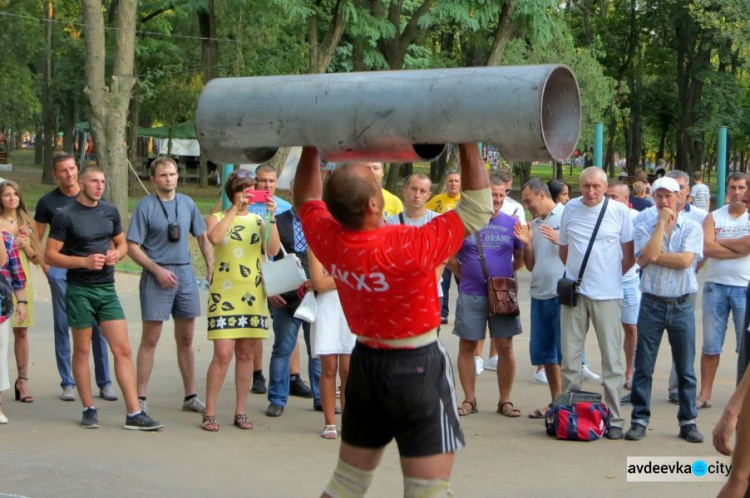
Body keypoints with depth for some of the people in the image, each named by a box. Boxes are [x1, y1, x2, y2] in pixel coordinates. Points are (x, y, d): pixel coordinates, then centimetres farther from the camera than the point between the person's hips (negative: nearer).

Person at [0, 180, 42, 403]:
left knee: (22, 331, 3)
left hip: (23, 280, 4)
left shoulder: (26, 223, 14)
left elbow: (37, 258, 13)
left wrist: (26, 246, -5)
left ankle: (22, 380, 8)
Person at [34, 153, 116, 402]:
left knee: (97, 326, 0)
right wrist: (46, 267, -2)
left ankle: (104, 383, 7)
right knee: (62, 326, 3)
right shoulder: (48, 202, 4)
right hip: (61, 269, 0)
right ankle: (67, 384, 10)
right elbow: (36, 240, 9)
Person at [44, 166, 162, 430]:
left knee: (123, 349, -2)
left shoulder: (110, 212, 7)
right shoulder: (65, 216, -7)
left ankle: (134, 414, -2)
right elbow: (50, 255, -7)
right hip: (79, 290, -4)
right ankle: (89, 410, 18)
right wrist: (84, 261, -19)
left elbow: (122, 243, 19)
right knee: (82, 351, 7)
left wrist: (116, 254, -4)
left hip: (107, 289, 4)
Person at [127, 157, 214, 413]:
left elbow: (203, 237, 17)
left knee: (185, 339, 11)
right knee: (150, 340, -1)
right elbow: (132, 247, -7)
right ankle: (140, 397, 5)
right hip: (157, 276, -4)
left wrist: (211, 268, 5)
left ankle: (191, 396, 18)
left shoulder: (187, 203, 8)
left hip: (186, 274, 4)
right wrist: (158, 270, -14)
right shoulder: (145, 206, -6)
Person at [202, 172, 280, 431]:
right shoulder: (218, 218, 4)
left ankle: (240, 412, 15)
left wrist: (271, 217, -10)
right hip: (224, 293, -4)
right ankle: (209, 413, -2)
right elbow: (214, 237, -20)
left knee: (246, 354, 7)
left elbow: (272, 250, -4)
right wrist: (235, 209, -16)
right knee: (223, 354, -10)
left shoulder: (258, 220, 12)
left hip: (253, 295, 4)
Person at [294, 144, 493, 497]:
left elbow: (305, 200, 13)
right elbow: (478, 207, -17)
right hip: (417, 366, -6)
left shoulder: (327, 239, -10)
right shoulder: (411, 247, -26)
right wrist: (468, 143, -13)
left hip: (364, 360, 7)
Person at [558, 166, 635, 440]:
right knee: (570, 357, 7)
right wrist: (578, 272, 11)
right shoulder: (570, 209, 6)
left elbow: (629, 254, 6)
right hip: (574, 292, 3)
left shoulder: (619, 211, -2)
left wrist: (612, 274, 3)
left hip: (607, 294, -2)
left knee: (611, 359, 0)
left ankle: (615, 419, 6)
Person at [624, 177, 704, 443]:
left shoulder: (692, 228, 2)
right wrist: (662, 222, -10)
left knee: (685, 368, 6)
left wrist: (653, 256, -11)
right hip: (652, 304, 0)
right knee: (643, 366, 3)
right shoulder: (645, 226, 3)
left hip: (682, 305, 0)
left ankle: (688, 421, 15)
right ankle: (639, 419, 11)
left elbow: (685, 260, -14)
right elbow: (648, 255, -16)